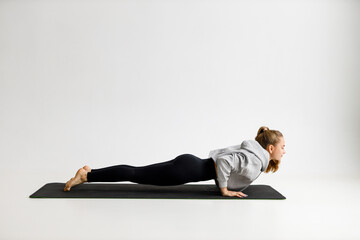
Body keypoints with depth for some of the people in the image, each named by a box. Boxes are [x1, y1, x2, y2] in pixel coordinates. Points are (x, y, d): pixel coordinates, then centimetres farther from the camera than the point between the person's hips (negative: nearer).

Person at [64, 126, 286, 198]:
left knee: (138, 174, 11)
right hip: (187, 170, -8)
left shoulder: (251, 151, 13)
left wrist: (225, 183, 21)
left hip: (189, 164, 8)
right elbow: (224, 160, -30)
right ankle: (86, 176, 1)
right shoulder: (255, 161, -16)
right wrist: (224, 189, -18)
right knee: (137, 174, -4)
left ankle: (90, 172, 17)